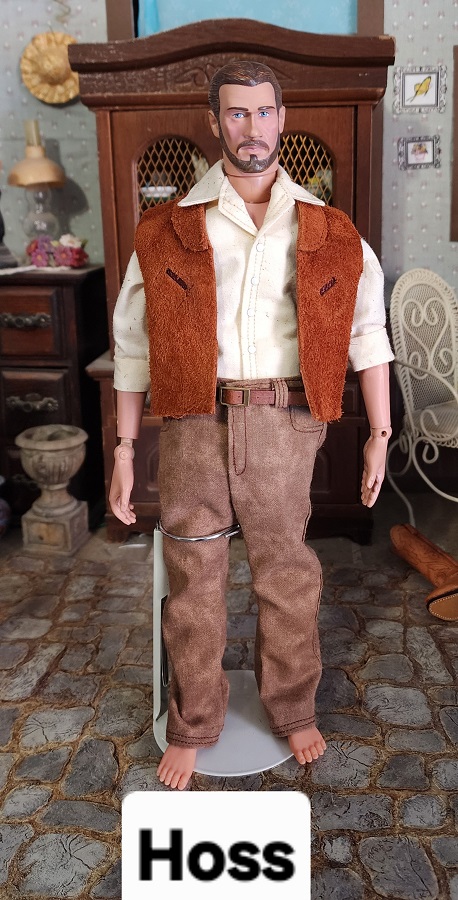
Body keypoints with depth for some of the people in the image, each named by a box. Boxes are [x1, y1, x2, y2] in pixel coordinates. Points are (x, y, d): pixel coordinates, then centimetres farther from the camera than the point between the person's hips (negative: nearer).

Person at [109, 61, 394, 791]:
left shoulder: (325, 231, 5)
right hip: (194, 425, 0)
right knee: (193, 583, 10)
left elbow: (367, 330, 8)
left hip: (284, 426, 1)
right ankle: (192, 727, 32)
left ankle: (293, 711, 37)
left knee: (289, 578, 13)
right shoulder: (169, 229, 3)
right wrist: (124, 447, 2)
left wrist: (380, 433, 3)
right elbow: (135, 343, 5)